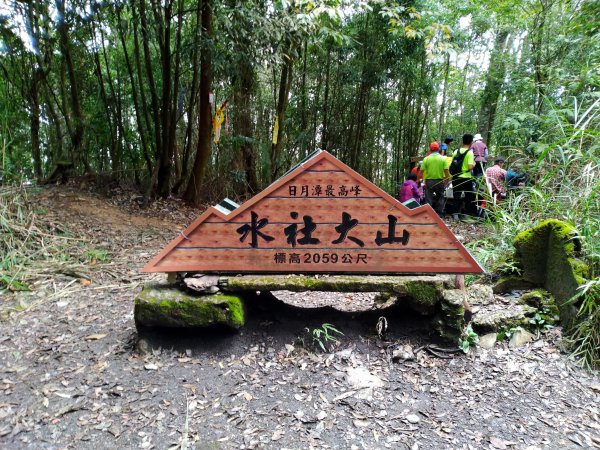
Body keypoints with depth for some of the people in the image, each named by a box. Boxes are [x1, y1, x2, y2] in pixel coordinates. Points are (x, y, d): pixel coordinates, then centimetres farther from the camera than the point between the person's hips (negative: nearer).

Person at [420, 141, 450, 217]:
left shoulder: (426, 159, -4)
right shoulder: (443, 158, -2)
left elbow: (421, 171, -5)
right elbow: (446, 171, -6)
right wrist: (447, 182, 5)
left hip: (429, 181, -1)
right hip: (440, 181, 1)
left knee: (428, 199, 5)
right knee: (440, 198, 12)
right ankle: (439, 214, 14)